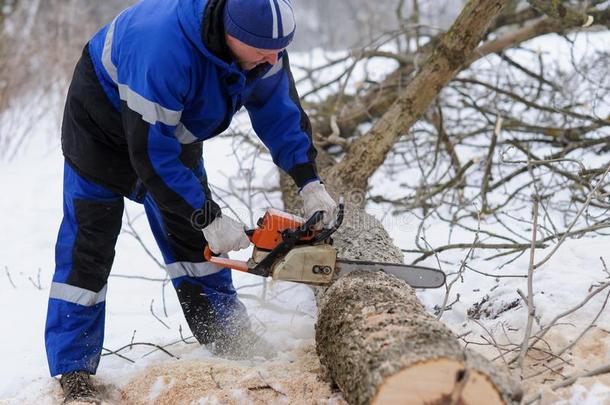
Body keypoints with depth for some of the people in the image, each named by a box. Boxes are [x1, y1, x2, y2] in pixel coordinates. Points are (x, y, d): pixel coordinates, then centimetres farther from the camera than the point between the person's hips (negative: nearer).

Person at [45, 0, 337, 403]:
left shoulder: (262, 38, -23)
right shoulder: (163, 48, -45)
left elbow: (279, 108, -6)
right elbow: (151, 153, -37)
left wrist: (310, 182, -13)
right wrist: (208, 217, -31)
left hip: (175, 126, 7)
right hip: (104, 121, -6)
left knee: (193, 236, 9)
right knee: (89, 243, -6)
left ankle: (233, 343, 17)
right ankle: (73, 372, -2)